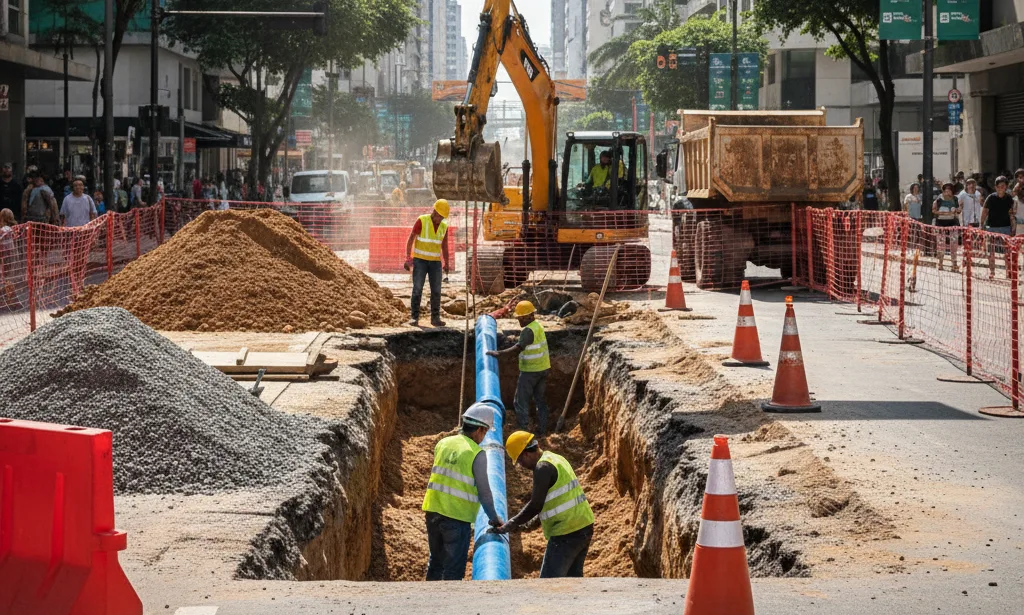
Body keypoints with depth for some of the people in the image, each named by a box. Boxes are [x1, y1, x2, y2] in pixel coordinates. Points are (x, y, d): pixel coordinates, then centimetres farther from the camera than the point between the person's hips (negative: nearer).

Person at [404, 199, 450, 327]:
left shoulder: (444, 226, 4)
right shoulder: (422, 221, -11)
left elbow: (444, 246, 11)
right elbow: (410, 239, -10)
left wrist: (446, 264, 1)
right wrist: (408, 258, -18)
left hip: (435, 262, 4)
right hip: (420, 260, -4)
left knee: (436, 290, -2)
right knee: (417, 289, -10)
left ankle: (435, 318, 4)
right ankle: (414, 318, -6)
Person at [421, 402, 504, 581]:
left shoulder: (443, 444, 7)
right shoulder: (477, 454, -11)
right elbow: (484, 491, -8)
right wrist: (494, 518, 6)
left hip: (433, 511, 6)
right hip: (457, 517, -6)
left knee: (435, 562, 21)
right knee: (454, 569, 3)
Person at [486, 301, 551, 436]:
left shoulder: (528, 330, -20)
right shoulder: (538, 325, 9)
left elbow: (519, 348, -33)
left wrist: (499, 353, -38)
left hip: (530, 371, -9)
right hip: (543, 369, 9)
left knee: (521, 401, -3)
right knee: (540, 399, 15)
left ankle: (523, 429, -7)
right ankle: (542, 430, 19)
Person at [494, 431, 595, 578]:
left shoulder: (543, 467, -15)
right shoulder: (556, 459, 15)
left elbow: (536, 505, -16)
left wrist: (510, 525, -7)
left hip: (567, 533, -10)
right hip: (584, 527, 10)